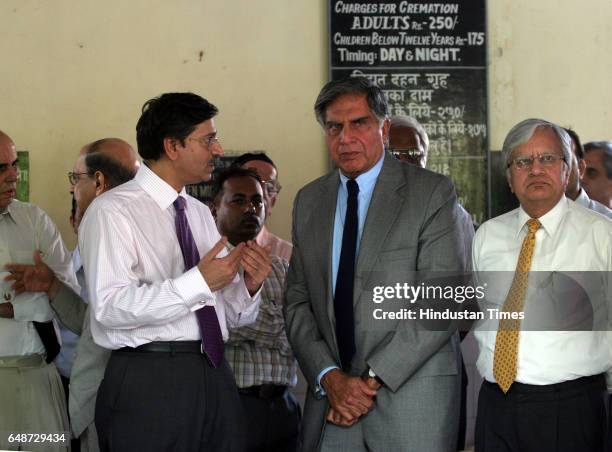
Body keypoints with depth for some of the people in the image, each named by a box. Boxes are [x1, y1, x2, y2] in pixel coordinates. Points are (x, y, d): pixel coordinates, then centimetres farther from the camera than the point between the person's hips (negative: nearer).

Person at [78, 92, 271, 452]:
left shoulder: (200, 213, 16)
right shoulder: (112, 211, -6)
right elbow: (110, 307, -20)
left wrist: (248, 287, -5)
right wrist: (199, 282, -23)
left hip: (216, 377, 7)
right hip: (149, 383, -7)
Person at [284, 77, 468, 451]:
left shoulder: (433, 193, -4)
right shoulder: (308, 201, 10)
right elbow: (298, 301, 7)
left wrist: (373, 378, -14)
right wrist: (330, 377, -8)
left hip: (412, 393, -3)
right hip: (330, 393, 4)